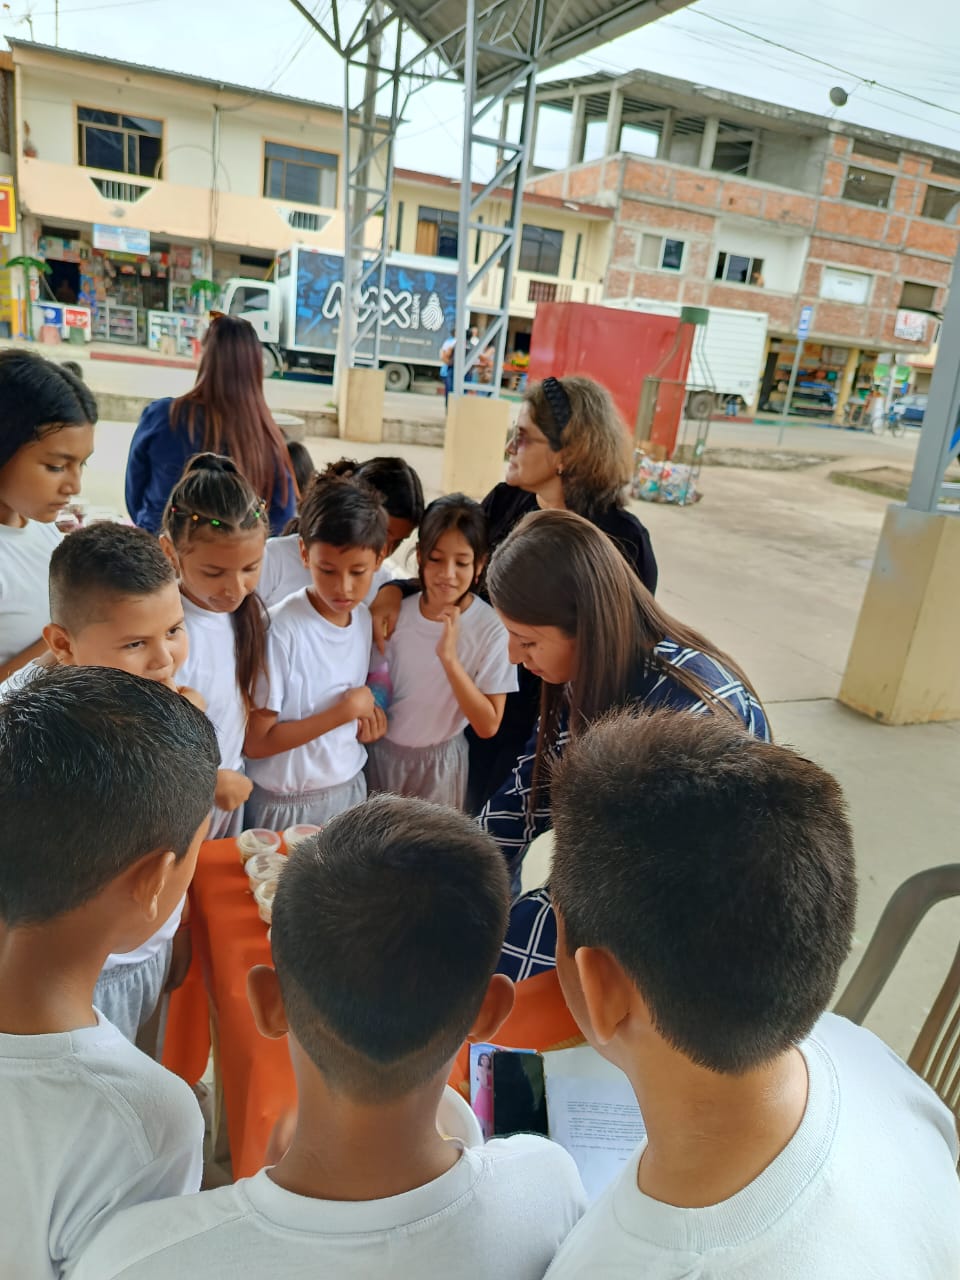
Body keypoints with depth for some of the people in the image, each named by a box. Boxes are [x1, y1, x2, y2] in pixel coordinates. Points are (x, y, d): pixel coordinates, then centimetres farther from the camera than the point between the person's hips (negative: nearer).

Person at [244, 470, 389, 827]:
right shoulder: (281, 629, -22)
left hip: (350, 788, 6)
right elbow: (256, 742, -20)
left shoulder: (363, 618, -3)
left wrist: (367, 717, -7)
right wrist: (346, 710, -22)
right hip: (287, 804, -5)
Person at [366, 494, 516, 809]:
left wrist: (449, 658, -29)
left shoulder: (493, 629, -19)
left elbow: (488, 726, -20)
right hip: (381, 754, 2)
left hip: (440, 763, -2)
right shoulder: (395, 614, -11)